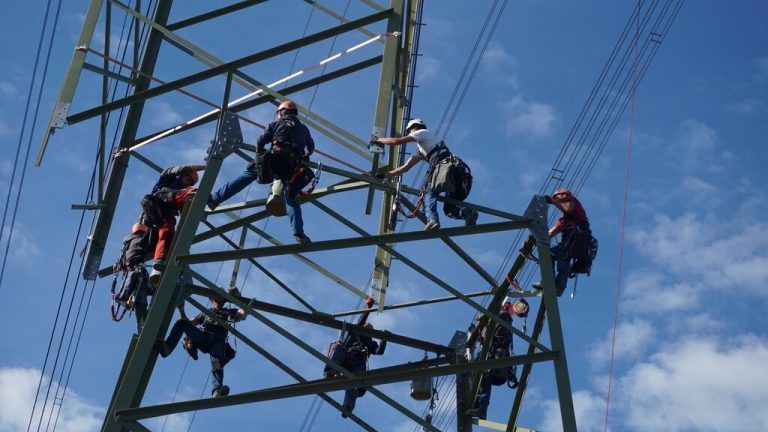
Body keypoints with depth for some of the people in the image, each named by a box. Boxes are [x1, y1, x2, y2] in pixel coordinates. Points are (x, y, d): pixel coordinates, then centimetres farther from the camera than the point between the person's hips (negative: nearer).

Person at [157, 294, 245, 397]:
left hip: (217, 341, -2)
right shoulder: (205, 313, 37)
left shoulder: (229, 312, 33)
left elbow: (244, 312, 17)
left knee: (217, 361, -34)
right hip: (201, 337, 2)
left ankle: (217, 390, -58)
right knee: (181, 323, -21)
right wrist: (182, 311, 13)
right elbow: (188, 323, 28)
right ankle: (167, 347, -39)